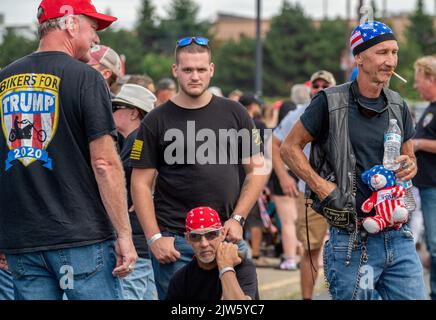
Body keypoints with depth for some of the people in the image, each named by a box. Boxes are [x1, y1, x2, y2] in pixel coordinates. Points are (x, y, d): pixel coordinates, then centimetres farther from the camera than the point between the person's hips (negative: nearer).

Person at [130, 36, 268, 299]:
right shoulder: (157, 121, 2)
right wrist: (154, 237, -8)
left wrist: (237, 219, -2)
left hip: (228, 237, 2)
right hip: (174, 241, -2)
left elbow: (257, 169, 10)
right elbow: (141, 183, 0)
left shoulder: (234, 113, 8)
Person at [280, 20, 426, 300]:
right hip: (354, 241, -5)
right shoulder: (331, 102, -7)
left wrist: (409, 167, -3)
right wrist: (324, 189, -10)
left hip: (398, 237, 5)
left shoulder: (397, 106, 9)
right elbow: (289, 148, -1)